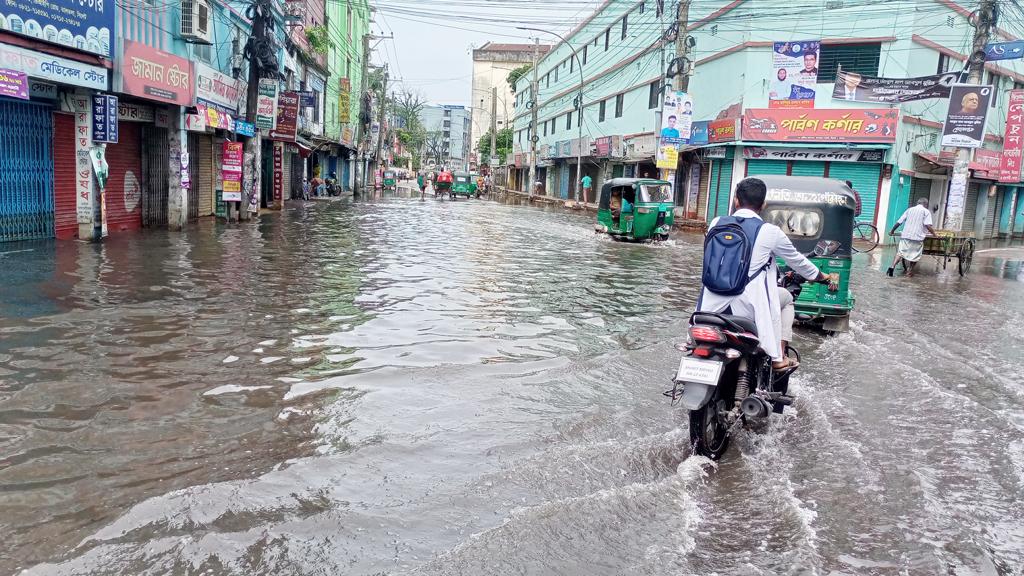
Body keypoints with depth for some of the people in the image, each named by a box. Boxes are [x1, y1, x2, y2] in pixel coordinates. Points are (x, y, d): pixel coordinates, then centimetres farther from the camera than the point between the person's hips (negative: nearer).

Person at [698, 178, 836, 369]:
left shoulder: (717, 223, 4)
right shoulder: (770, 232, -4)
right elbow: (797, 261, 11)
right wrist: (825, 277, 30)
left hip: (714, 303, 3)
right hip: (747, 305, -2)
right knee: (785, 297, 25)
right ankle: (779, 358, 23)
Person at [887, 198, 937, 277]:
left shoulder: (909, 209, 14)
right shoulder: (926, 211, 3)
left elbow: (899, 222, 12)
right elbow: (928, 225, -10)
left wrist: (892, 231, 24)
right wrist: (934, 234, 2)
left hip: (905, 235, 3)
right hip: (917, 237, -3)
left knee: (900, 252, 4)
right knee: (915, 255, 10)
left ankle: (892, 267, -17)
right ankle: (910, 272, 14)